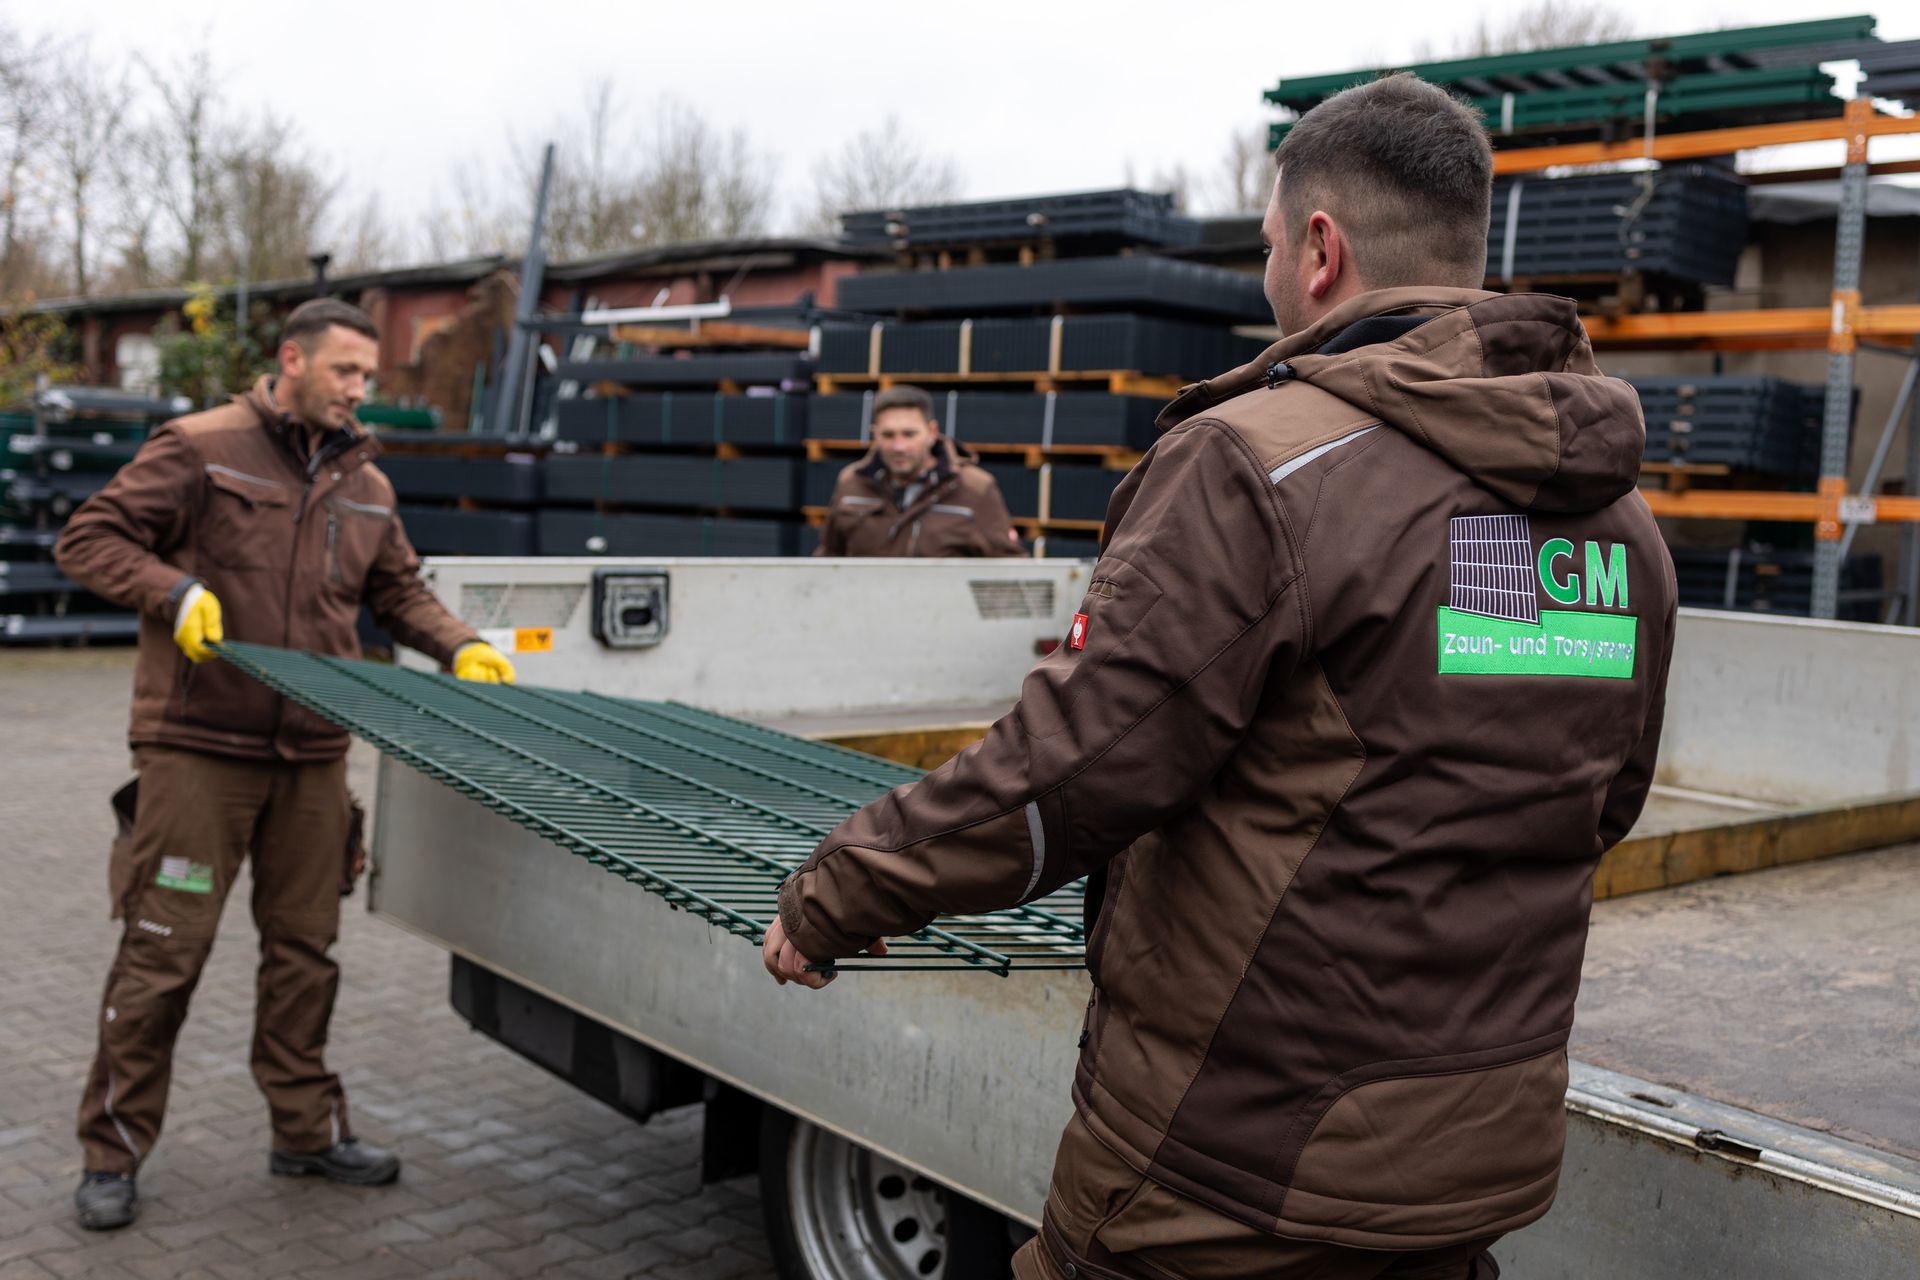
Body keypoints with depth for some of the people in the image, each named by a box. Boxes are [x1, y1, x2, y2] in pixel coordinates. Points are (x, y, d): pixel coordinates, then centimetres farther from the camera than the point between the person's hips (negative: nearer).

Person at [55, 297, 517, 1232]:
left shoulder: (364, 485, 13)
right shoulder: (200, 449, -5)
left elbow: (398, 593, 22)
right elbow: (88, 538, -5)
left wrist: (459, 647, 6)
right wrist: (175, 591, -20)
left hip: (313, 759, 5)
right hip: (197, 749, -5)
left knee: (305, 947, 12)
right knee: (164, 948, 0)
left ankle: (308, 1130, 26)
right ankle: (112, 1152, 15)